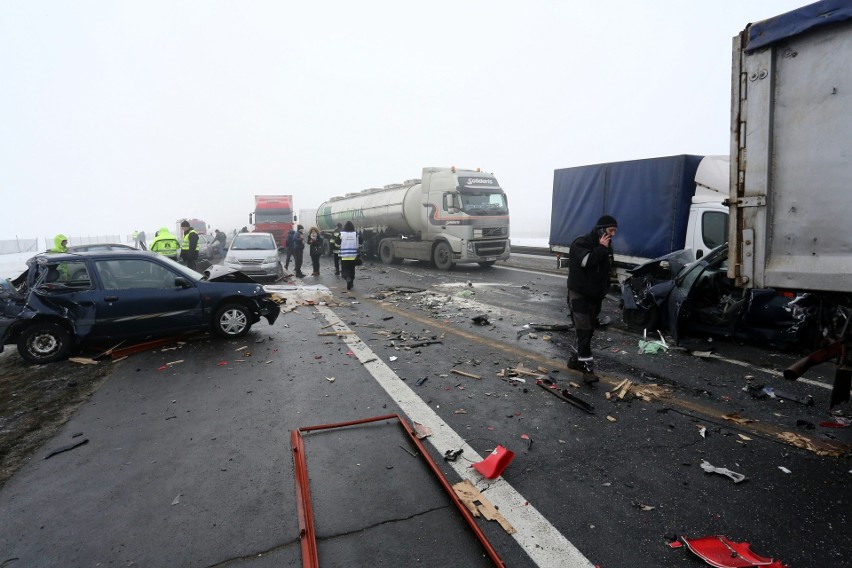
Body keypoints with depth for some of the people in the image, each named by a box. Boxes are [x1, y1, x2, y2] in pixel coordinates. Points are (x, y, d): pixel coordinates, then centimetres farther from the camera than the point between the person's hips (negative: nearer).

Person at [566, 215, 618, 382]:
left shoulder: (606, 246, 11)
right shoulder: (581, 243, -12)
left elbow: (605, 272, 19)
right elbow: (586, 261, -31)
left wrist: (603, 290, 16)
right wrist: (601, 248, -20)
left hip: (595, 296, 8)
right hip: (579, 294, -8)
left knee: (588, 330, 11)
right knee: (584, 330, -14)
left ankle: (576, 359, 25)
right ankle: (588, 368, -16)